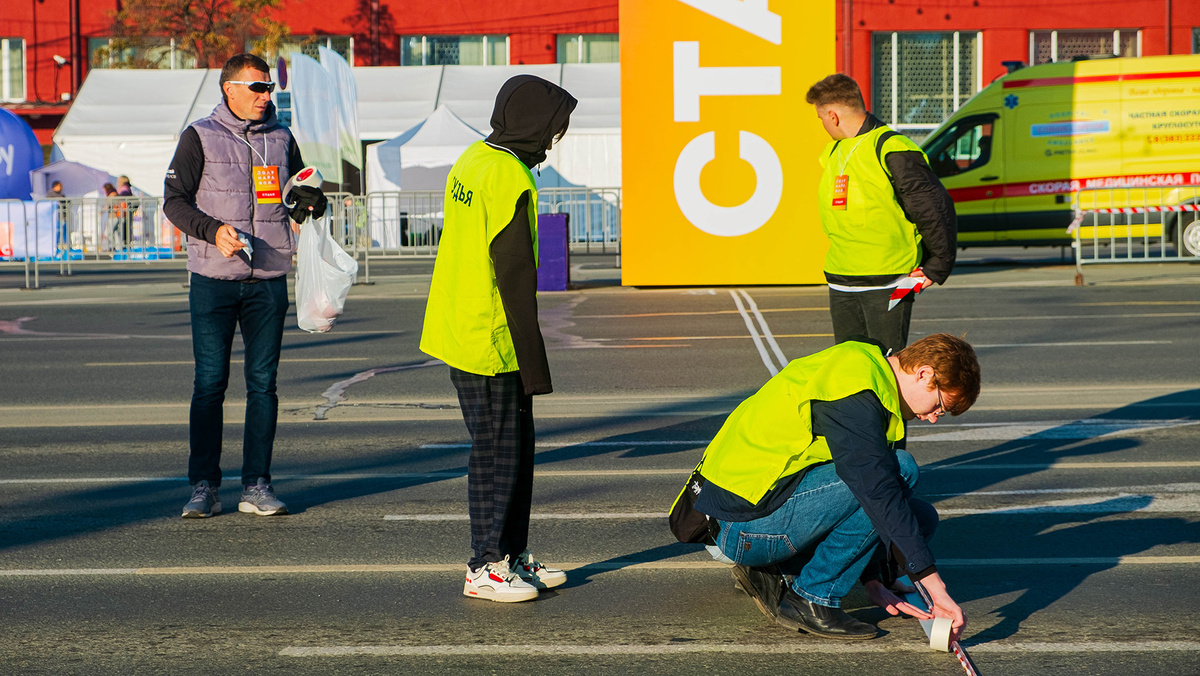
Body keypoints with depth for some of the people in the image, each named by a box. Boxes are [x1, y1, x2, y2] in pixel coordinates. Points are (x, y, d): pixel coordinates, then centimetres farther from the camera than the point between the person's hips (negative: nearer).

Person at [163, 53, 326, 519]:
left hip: (269, 280, 3)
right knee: (210, 383, -2)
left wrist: (306, 208, -3)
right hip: (213, 281, -3)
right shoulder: (200, 137, 2)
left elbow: (307, 193, 21)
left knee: (263, 383, 2)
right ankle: (203, 486, 4)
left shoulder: (281, 139, 12)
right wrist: (213, 230, -18)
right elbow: (175, 200, -2)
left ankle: (256, 485, 7)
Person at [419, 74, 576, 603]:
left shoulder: (473, 160, 11)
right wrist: (535, 365, -16)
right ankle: (486, 569, 7)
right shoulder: (510, 180, -19)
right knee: (498, 451, -1)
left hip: (457, 330, 10)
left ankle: (513, 556, 23)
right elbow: (516, 280, -20)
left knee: (516, 444, 16)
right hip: (489, 344, -10)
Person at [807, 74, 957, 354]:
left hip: (887, 284, -8)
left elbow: (936, 209, -12)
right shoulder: (833, 151, 13)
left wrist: (937, 267, -8)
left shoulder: (891, 151, -13)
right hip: (840, 284, 8)